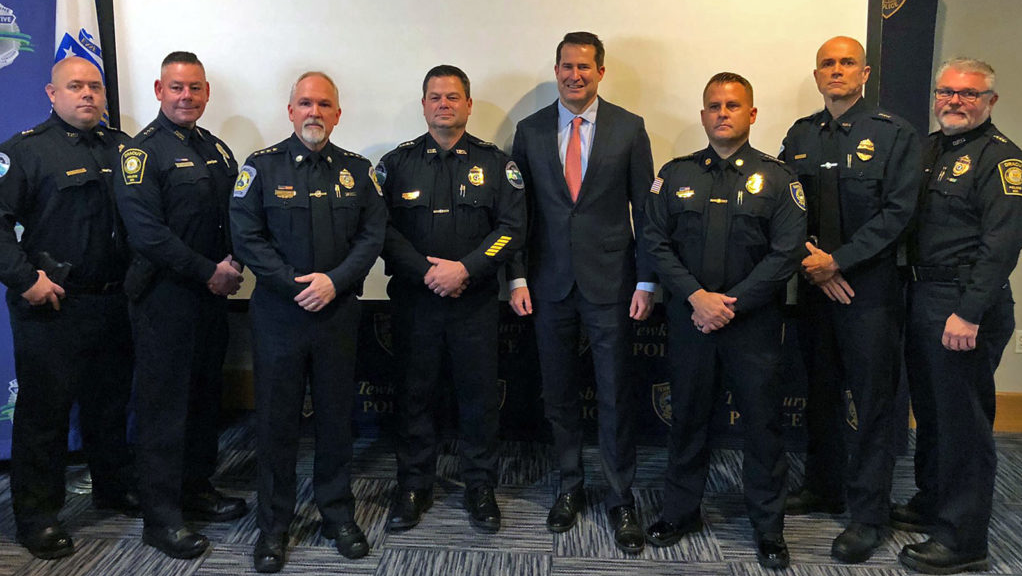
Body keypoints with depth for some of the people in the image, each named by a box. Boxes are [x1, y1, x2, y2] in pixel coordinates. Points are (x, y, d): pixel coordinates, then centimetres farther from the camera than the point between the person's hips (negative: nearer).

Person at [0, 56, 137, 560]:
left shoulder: (122, 148, 11)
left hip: (113, 303, 5)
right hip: (50, 306, -5)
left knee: (111, 401, 17)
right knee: (44, 408, 3)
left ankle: (115, 488, 33)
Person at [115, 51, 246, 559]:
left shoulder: (217, 150, 14)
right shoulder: (142, 152, -9)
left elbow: (237, 216, 17)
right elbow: (146, 232, -18)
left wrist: (233, 264, -2)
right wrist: (209, 272, -17)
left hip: (212, 292, 7)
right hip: (164, 295, -7)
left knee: (204, 395, 15)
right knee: (163, 402, 0)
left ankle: (197, 489, 31)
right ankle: (160, 516, 10)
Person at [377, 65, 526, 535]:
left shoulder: (495, 162, 5)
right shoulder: (397, 162, 6)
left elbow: (512, 228, -3)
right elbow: (382, 229, -2)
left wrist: (465, 268, -15)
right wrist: (427, 272, -13)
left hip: (475, 299, 0)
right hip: (414, 298, 1)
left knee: (480, 394, 6)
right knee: (414, 392, 8)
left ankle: (480, 487, 22)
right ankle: (414, 486, 24)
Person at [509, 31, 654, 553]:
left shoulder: (629, 128, 1)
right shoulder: (530, 131, 5)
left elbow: (645, 208, 1)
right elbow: (518, 210, 6)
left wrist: (646, 281, -3)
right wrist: (517, 277, 0)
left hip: (610, 280, -2)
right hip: (549, 284, 2)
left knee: (615, 396, 3)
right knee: (558, 393, 11)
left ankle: (621, 500, 18)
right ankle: (570, 487, 29)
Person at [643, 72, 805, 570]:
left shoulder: (777, 178, 2)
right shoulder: (675, 174, 7)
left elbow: (786, 253, -6)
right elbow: (656, 242, 1)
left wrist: (730, 305, -12)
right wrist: (697, 296, -11)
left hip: (753, 322, -1)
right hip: (689, 318, 2)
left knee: (762, 421, 5)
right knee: (687, 416, 11)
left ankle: (769, 527, 22)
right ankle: (680, 512, 28)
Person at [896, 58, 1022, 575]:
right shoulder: (929, 149, 15)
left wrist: (969, 312, -23)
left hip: (966, 307, -8)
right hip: (923, 296, 8)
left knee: (963, 421, -1)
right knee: (929, 411, 18)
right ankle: (931, 504, 34)